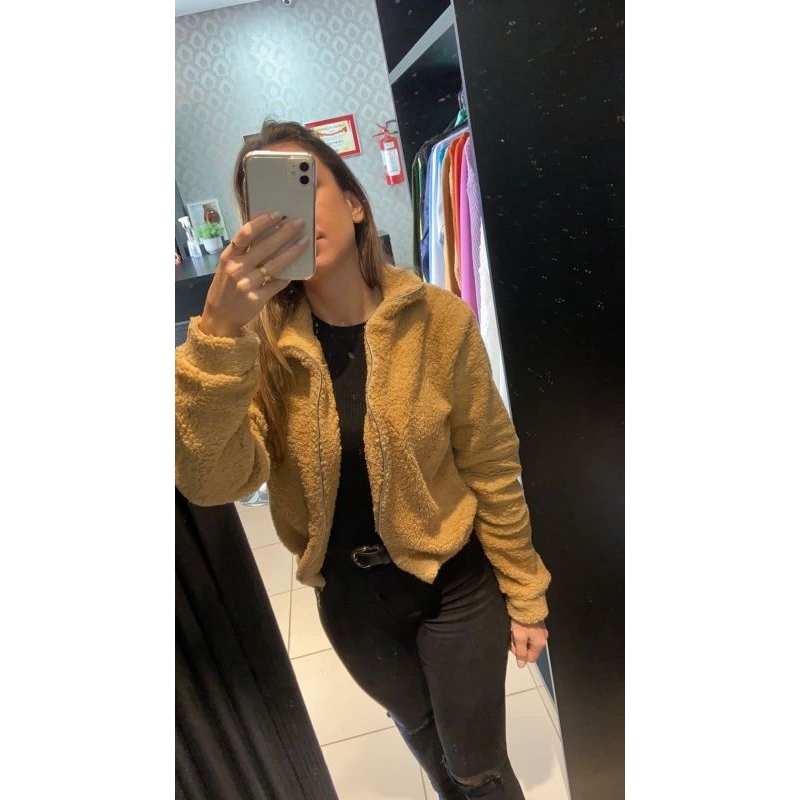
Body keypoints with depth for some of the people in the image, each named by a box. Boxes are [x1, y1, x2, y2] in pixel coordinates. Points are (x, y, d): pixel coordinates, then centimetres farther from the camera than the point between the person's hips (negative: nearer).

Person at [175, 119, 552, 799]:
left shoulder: (439, 321, -19)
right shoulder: (263, 340, -14)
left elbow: (492, 470, -11)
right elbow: (213, 482, -28)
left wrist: (525, 597, -3)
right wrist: (218, 331, -41)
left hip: (454, 586, -2)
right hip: (348, 600, 3)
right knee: (427, 745, 31)